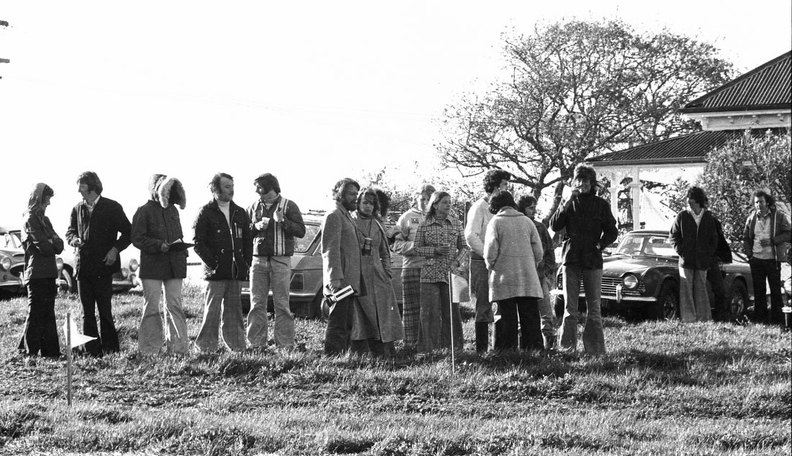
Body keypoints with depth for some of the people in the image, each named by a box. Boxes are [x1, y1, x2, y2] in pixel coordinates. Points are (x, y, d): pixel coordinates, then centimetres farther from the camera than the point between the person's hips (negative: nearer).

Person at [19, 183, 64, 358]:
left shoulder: (44, 219, 18)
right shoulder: (30, 219, -8)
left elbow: (59, 245, 10)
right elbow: (44, 247, -16)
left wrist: (52, 242, -9)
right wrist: (54, 244, 3)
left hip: (49, 274, 8)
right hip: (36, 273, -8)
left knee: (48, 314, 8)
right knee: (36, 313, -5)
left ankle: (50, 350, 11)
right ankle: (30, 351, -2)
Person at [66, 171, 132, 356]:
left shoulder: (112, 207, 0)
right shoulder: (78, 209, 12)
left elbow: (128, 232, 3)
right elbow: (70, 231, 21)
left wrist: (115, 249, -10)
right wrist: (74, 239, -2)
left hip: (103, 266, -5)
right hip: (83, 266, 5)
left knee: (104, 310, -5)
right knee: (87, 312, 5)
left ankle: (110, 349, 2)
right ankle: (92, 350, 9)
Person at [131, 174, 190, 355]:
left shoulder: (173, 210, 15)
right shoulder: (144, 211, -3)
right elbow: (137, 238, -7)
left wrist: (180, 246, 2)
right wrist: (159, 245, -19)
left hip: (174, 265, 5)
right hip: (152, 266, -5)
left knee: (175, 305, 3)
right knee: (151, 307, -2)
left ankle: (178, 346, 5)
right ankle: (150, 349, 2)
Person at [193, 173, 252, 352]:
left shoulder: (240, 213, 15)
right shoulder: (206, 213, -1)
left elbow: (248, 241, 18)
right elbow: (198, 243, -5)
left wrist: (246, 263, 7)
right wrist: (212, 263, -11)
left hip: (237, 271, 5)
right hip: (216, 272, -5)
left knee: (234, 309, 9)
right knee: (212, 310, -7)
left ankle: (237, 345, 13)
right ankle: (205, 347, -2)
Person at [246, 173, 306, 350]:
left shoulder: (288, 206, 3)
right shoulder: (254, 207, 15)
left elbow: (301, 231, -2)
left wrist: (283, 221, -17)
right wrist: (255, 227, -3)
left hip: (280, 261, -3)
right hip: (258, 260, 4)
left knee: (282, 305, -3)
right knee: (256, 304, 1)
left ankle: (285, 344, -1)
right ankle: (256, 344, 5)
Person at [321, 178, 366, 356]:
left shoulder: (346, 216, 22)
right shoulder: (333, 216, -9)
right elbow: (331, 250, -17)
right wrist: (335, 278, -25)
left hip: (350, 280, 10)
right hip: (340, 281, -10)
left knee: (347, 323, 11)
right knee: (338, 323, -10)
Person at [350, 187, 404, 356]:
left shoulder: (377, 225, 18)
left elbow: (385, 252, 23)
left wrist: (387, 271, 11)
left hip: (377, 274, 5)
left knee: (382, 314, 1)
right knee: (361, 315, -7)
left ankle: (384, 352, 3)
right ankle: (362, 353, -7)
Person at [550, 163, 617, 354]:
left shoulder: (601, 205, 6)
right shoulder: (569, 203, 8)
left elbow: (612, 231, 8)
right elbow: (554, 226, -4)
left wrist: (600, 245, -7)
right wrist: (566, 204, -12)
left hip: (592, 260, 0)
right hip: (571, 260, 0)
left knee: (594, 308, 1)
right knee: (570, 308, 0)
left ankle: (595, 350, 3)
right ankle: (567, 348, 1)